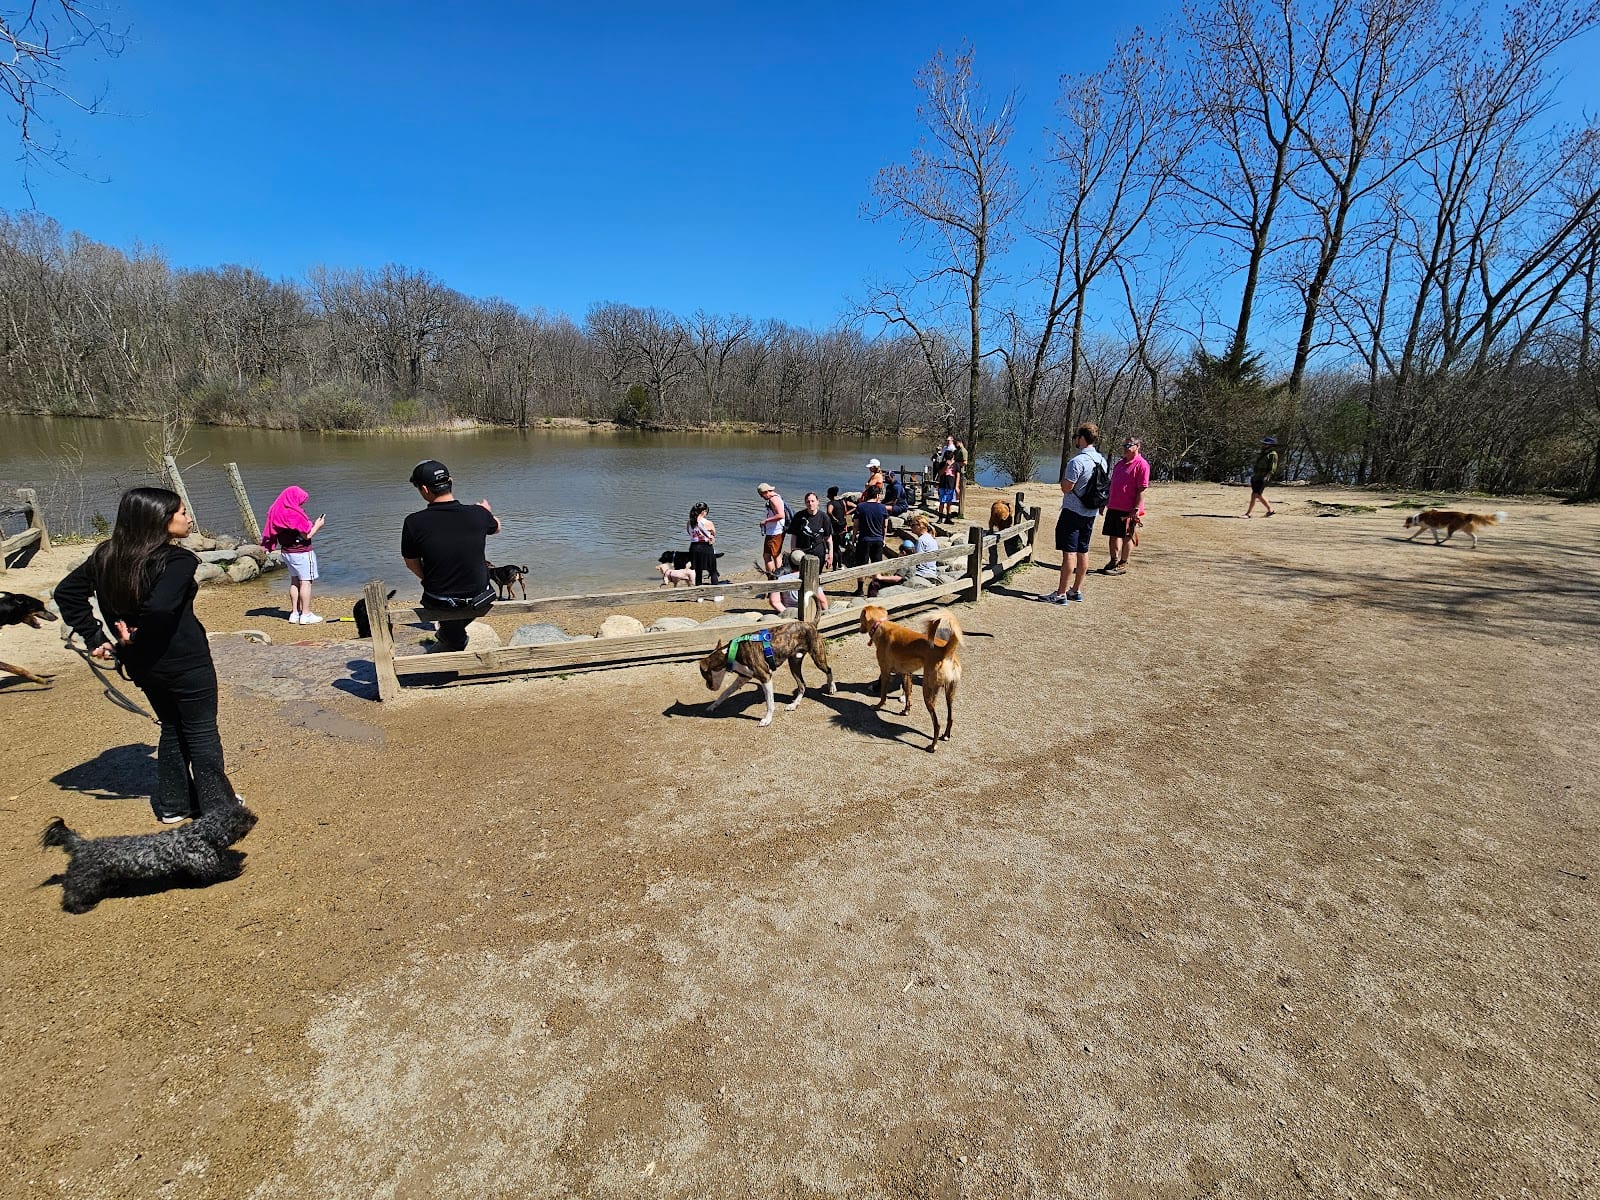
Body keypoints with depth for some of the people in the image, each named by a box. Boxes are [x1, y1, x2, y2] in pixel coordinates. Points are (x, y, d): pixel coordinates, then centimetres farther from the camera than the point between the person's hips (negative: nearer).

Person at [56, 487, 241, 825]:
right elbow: (159, 608, -34)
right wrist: (133, 641, -16)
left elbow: (66, 592, 5)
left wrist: (94, 638, 3)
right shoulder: (178, 561, -21)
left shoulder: (106, 556, 2)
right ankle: (217, 806, 19)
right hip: (186, 663, -7)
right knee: (202, 733, 8)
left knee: (172, 729, 23)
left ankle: (172, 805, 32)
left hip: (142, 667, 7)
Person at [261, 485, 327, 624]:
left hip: (286, 552, 9)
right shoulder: (295, 514, -20)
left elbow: (293, 531, 11)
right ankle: (306, 614, 0)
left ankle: (294, 613, 20)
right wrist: (317, 525, -2)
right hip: (302, 552, -9)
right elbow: (307, 534, -18)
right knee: (305, 582, -2)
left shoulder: (277, 512, 6)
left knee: (294, 581, 16)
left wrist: (313, 525, 15)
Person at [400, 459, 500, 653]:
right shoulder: (478, 514, -15)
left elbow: (411, 564, -1)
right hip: (480, 600, 1)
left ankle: (454, 639, 47)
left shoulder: (414, 523, -17)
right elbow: (497, 527, 11)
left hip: (439, 603, 0)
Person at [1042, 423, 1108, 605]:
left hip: (1073, 511, -8)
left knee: (1069, 552, -7)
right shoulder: (1101, 461, 8)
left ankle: (1061, 594, -4)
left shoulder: (1077, 461, -19)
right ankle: (1076, 590, 21)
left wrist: (1064, 473, -1)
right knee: (1083, 551, 13)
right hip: (1091, 512, 8)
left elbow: (1066, 488, -16)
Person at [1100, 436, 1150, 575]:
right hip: (1113, 506, 8)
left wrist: (1136, 509, -19)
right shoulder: (1120, 462, 15)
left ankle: (1123, 564, 12)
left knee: (1126, 537, 2)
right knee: (1113, 535, 13)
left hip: (1128, 509, -8)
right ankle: (1114, 561, 24)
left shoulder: (1141, 465, -10)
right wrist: (1105, 502, 19)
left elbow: (1142, 490, -15)